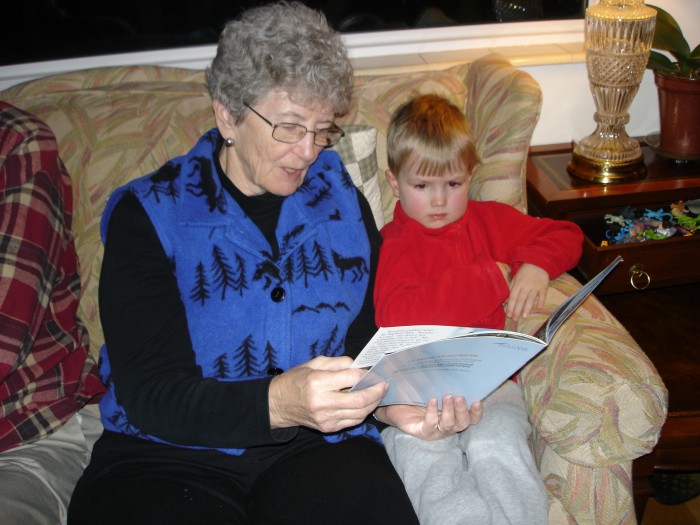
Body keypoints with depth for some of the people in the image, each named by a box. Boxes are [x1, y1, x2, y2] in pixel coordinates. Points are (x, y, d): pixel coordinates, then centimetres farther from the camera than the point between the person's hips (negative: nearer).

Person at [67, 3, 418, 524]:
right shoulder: (147, 213, -2)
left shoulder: (343, 201, 11)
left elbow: (373, 339, 8)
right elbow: (148, 395, -11)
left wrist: (395, 397, -16)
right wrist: (278, 402, -28)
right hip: (167, 455, -2)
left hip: (318, 443, 2)